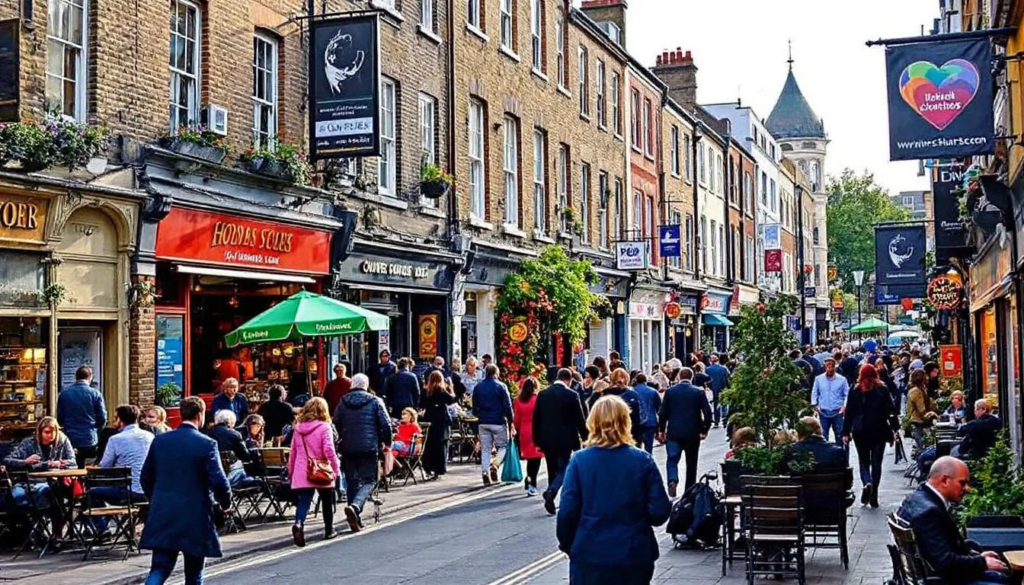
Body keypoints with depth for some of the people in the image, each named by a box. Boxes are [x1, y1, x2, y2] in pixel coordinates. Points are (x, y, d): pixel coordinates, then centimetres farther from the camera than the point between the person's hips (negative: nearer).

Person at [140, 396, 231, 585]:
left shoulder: (160, 441, 4)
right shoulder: (207, 444, -10)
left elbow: (145, 478, 10)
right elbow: (218, 482, -15)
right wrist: (225, 504, 4)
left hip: (162, 515, 3)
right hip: (195, 518, -3)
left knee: (159, 569, 5)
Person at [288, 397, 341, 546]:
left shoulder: (298, 428, 7)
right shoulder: (324, 427, -8)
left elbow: (293, 452, 12)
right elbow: (328, 450, -16)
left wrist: (291, 471, 21)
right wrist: (336, 468, -8)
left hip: (301, 474, 3)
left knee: (303, 502, -4)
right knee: (327, 502, 16)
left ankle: (298, 523, -31)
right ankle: (329, 531, 27)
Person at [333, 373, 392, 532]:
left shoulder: (342, 403, 9)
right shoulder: (374, 401, 0)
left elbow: (336, 425, 8)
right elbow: (386, 424, -3)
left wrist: (340, 441, 21)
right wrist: (386, 442, 11)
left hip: (348, 448, 3)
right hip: (369, 447, -3)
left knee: (352, 482, 12)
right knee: (369, 481, 2)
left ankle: (356, 520, 13)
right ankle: (354, 506, -25)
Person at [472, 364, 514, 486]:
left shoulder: (478, 387, 7)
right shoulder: (501, 386, -6)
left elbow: (475, 407, 11)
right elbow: (507, 406, -9)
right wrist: (510, 420, 1)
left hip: (483, 422, 4)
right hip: (498, 421, -4)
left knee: (485, 449, 8)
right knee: (503, 446, 8)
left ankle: (485, 473, 2)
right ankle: (494, 465, -13)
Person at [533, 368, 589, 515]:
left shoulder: (542, 395, 3)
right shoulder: (572, 395, -8)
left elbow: (536, 419, 5)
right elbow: (579, 419, -5)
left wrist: (537, 441, 12)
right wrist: (585, 437, 8)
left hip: (547, 439, 4)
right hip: (565, 440, -4)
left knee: (552, 470, 14)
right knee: (563, 469, 2)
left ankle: (551, 500, 17)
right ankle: (551, 491, -22)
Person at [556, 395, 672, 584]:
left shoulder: (579, 460, -7)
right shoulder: (643, 461, -6)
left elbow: (567, 511, -8)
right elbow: (660, 511, -7)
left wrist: (566, 544, 9)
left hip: (590, 555, -1)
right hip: (635, 556, 1)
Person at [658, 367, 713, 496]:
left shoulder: (670, 391, -1)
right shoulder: (699, 392, -3)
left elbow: (663, 413, -1)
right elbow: (707, 413, -7)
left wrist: (661, 430, 9)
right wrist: (704, 430, 4)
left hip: (674, 432, 0)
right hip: (693, 433, 0)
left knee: (672, 459, 3)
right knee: (691, 463, 11)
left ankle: (672, 480, -25)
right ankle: (689, 490, 16)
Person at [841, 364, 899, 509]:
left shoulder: (855, 391, -2)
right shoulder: (882, 390, -2)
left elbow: (849, 413, -3)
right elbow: (890, 411, -4)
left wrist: (846, 432, 0)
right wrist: (896, 429, 1)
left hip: (860, 432, 0)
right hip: (879, 431, 0)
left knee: (864, 462, 10)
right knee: (876, 462, 7)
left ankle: (867, 483, -19)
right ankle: (873, 496, 2)